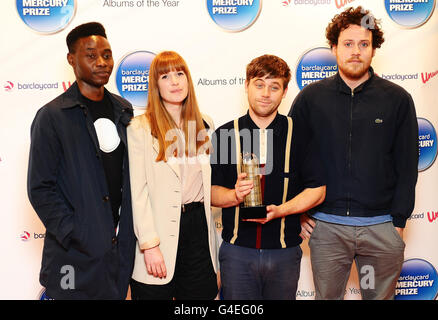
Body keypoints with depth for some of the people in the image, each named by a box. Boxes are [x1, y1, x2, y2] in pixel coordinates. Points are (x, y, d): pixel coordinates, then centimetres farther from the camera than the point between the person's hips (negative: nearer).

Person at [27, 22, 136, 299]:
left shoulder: (123, 110, 8)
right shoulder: (52, 116, -8)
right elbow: (40, 189, -10)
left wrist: (128, 229, 5)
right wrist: (76, 236, -15)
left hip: (122, 248, 5)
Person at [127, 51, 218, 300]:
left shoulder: (205, 125, 9)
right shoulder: (140, 128, -6)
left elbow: (211, 182, 13)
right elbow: (138, 191, -9)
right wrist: (150, 245, -14)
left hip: (199, 226, 4)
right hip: (159, 227, -4)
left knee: (202, 292, 11)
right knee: (156, 293, 8)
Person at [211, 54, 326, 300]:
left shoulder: (299, 135, 0)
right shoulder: (225, 134, 2)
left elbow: (317, 190, 0)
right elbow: (211, 191, 2)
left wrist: (280, 210, -14)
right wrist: (236, 195, -18)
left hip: (285, 251, 0)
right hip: (237, 250, 0)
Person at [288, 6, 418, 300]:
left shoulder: (398, 99, 2)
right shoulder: (311, 97, 2)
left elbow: (407, 165, 3)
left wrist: (399, 220, -1)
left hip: (382, 227, 0)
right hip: (326, 227, 0)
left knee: (381, 296, 14)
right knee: (326, 296, 13)